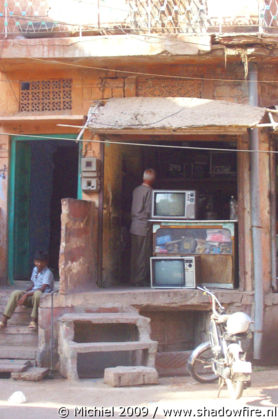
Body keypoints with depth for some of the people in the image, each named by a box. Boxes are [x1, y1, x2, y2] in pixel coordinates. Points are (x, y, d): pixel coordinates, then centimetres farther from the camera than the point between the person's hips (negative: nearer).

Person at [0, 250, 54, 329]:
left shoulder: (48, 273, -10)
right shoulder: (35, 269, 13)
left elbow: (42, 289, -20)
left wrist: (27, 294, -24)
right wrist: (25, 292, 5)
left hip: (43, 297, -6)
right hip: (31, 295, 6)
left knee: (38, 293, -41)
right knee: (16, 293, -19)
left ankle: (33, 320, -33)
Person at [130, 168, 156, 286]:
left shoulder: (136, 190, 10)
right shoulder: (149, 191, -11)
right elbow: (149, 210, -14)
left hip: (134, 226, 7)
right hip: (144, 227, -7)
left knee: (135, 254, 11)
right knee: (143, 255, -1)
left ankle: (133, 278, 17)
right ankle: (140, 280, 1)